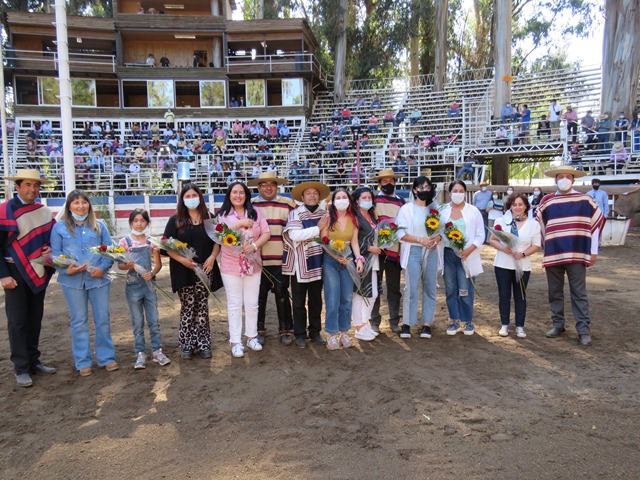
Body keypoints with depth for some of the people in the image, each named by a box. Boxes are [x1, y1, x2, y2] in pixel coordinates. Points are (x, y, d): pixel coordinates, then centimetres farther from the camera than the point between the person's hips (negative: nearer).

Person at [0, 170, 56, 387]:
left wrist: (51, 250, -4)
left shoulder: (45, 212, 5)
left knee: (35, 318, 12)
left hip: (38, 272, 5)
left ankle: (34, 361, 23)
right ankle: (21, 368, 7)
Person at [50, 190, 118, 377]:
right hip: (73, 281, -1)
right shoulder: (59, 227, 3)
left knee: (103, 319, 7)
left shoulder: (99, 225, 7)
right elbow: (55, 254, 1)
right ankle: (83, 362, 17)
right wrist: (66, 269, -17)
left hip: (98, 278, 1)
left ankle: (106, 358, 19)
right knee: (79, 322, 7)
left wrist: (102, 268, -12)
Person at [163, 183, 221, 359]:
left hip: (205, 269, 2)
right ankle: (186, 345, 13)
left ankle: (203, 343, 16)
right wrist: (182, 259, -15)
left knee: (202, 307, 6)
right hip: (184, 270, -1)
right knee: (187, 308, 2)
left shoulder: (208, 217, 7)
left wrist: (212, 256, -7)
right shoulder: (175, 220, 1)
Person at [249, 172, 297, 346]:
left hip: (281, 258, 0)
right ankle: (259, 329, 23)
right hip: (257, 259, 1)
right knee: (259, 295, 9)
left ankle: (285, 329, 19)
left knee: (282, 294, 7)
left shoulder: (288, 204, 4)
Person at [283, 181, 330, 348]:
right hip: (299, 264, -4)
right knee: (299, 302, 8)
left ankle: (315, 332, 29)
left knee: (316, 300, 15)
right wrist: (317, 228, -21)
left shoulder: (324, 214, 4)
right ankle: (299, 334, 20)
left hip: (317, 263, 4)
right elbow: (294, 235, -23)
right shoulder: (295, 214, -9)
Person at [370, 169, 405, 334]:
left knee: (394, 288, 10)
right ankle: (374, 322, 14)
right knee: (375, 287, 5)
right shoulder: (373, 200, 1)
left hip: (395, 250, 3)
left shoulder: (401, 201, 9)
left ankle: (394, 322, 20)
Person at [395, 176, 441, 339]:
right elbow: (401, 233, -5)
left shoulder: (434, 208, 11)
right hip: (413, 251, -3)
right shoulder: (406, 208, 1)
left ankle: (427, 324, 14)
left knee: (430, 288, 5)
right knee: (411, 288, -7)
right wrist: (421, 240, -15)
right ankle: (407, 324, 2)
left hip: (431, 252, 3)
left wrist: (438, 238, -10)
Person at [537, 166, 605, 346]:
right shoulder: (546, 201, 6)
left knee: (579, 294, 0)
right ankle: (558, 325, 23)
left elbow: (598, 221, 7)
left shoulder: (585, 200, 2)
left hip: (576, 255, -2)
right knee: (555, 293, 10)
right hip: (553, 255, 2)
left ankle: (584, 330, 6)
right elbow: (539, 226, 16)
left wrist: (593, 251, 5)